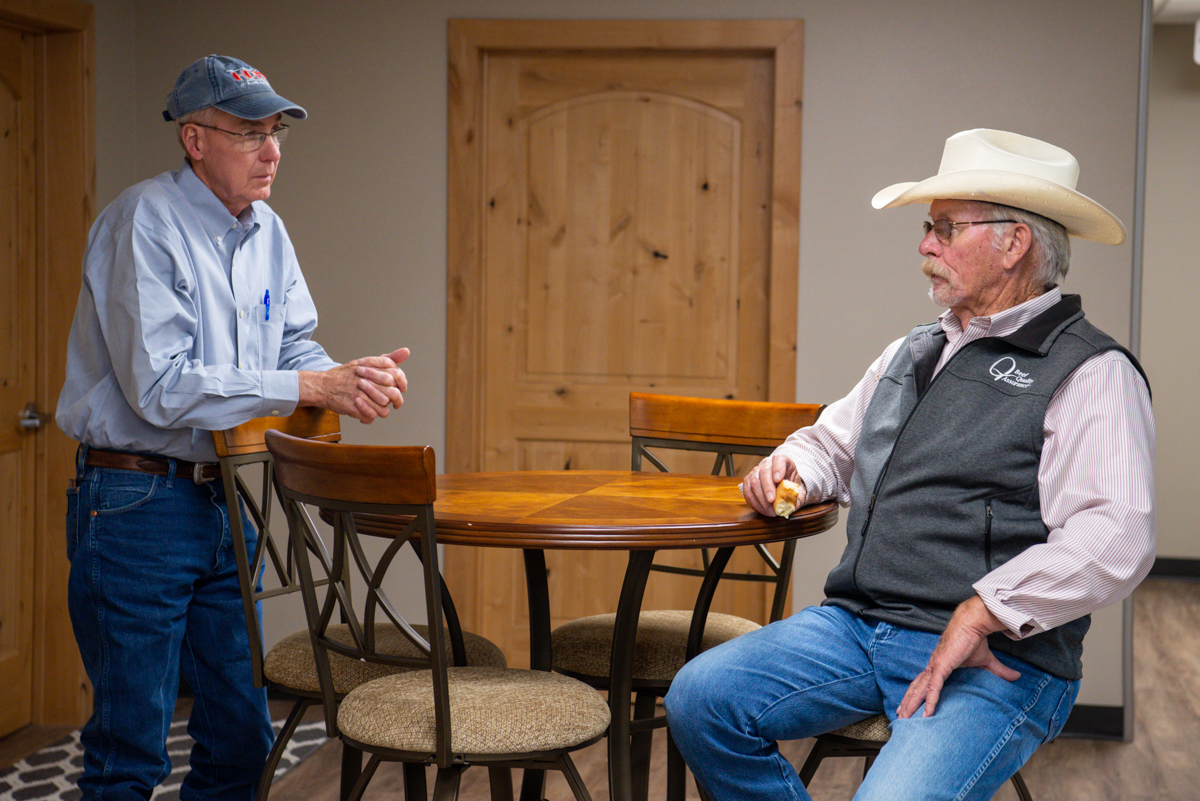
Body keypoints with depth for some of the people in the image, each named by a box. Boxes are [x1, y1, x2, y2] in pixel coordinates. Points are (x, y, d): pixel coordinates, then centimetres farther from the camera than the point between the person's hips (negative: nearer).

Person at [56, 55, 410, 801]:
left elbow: (293, 349, 11)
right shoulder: (144, 221, -15)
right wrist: (312, 388, -23)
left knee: (242, 735, 13)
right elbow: (160, 388, -23)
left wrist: (355, 381, -12)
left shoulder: (266, 231, 9)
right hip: (137, 505, -7)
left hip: (226, 501, 8)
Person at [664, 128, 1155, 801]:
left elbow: (1115, 543, -19)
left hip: (999, 660, -7)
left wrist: (978, 615, -21)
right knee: (700, 699, -10)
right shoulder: (913, 354, 19)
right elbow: (832, 443, 34)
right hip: (859, 626, 7)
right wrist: (791, 467, 10)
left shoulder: (1092, 374, -6)